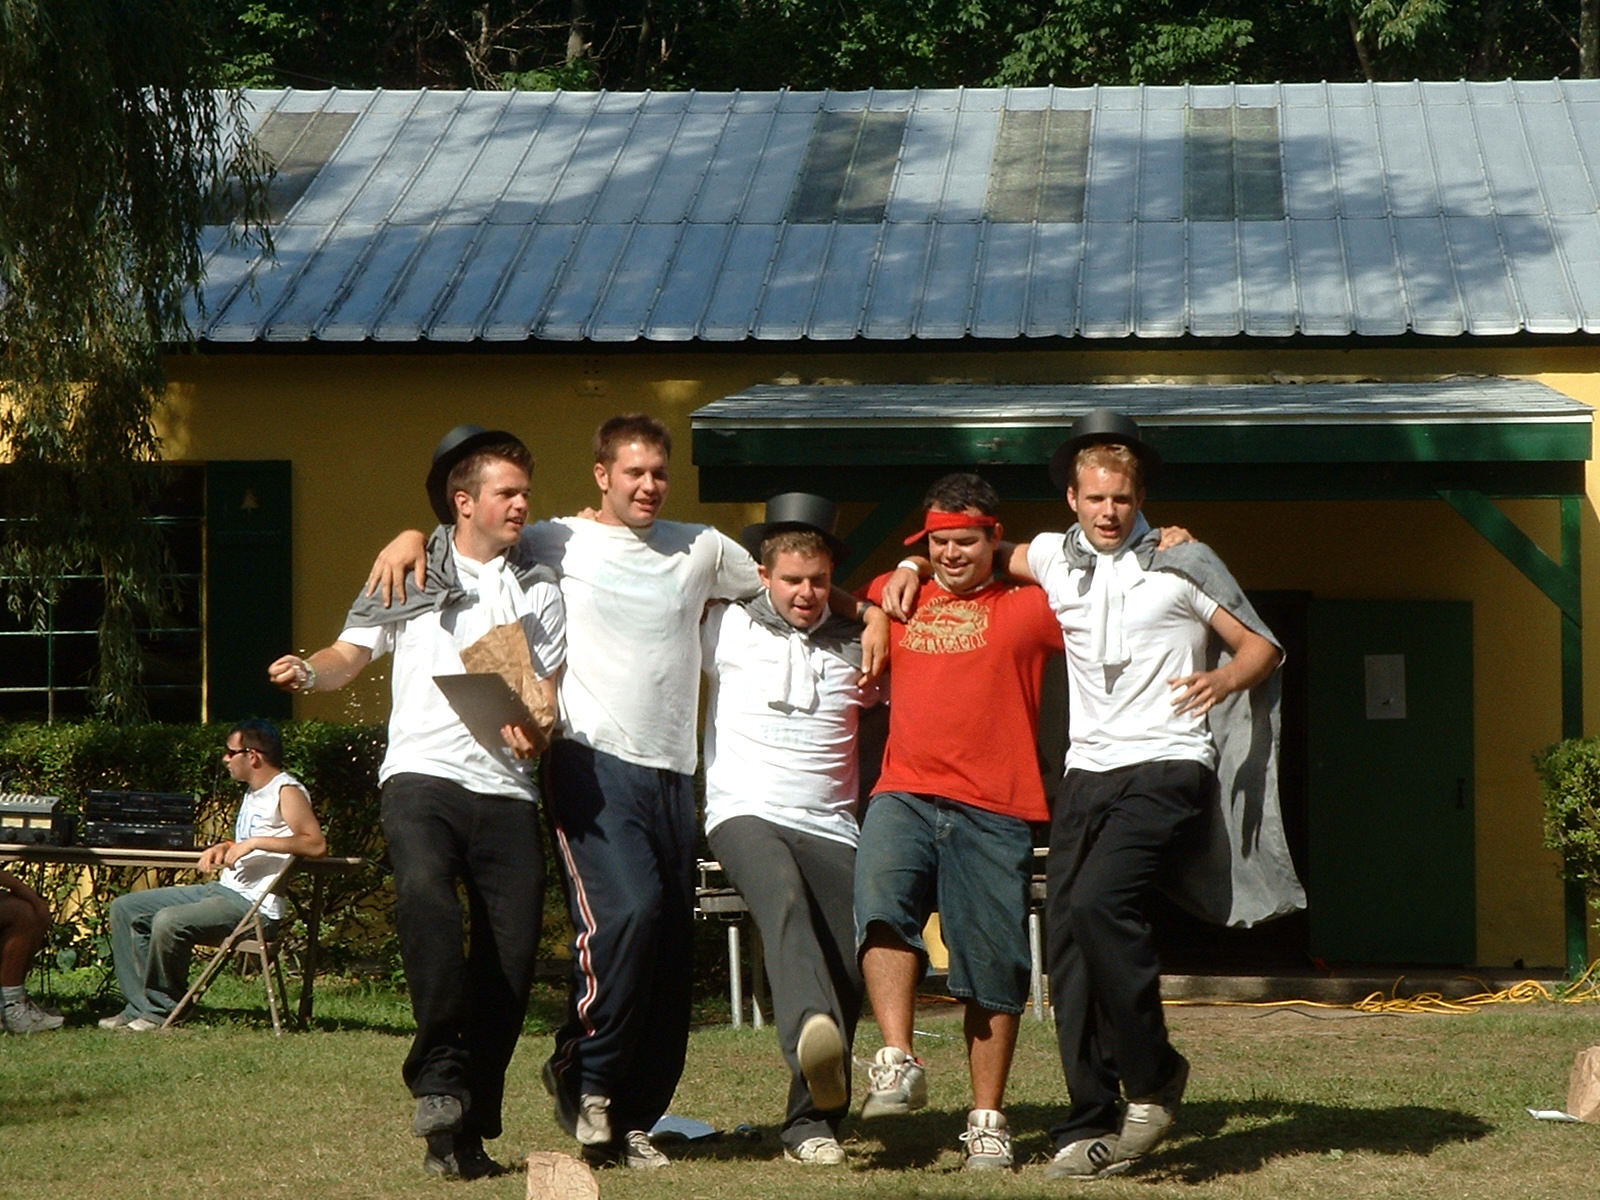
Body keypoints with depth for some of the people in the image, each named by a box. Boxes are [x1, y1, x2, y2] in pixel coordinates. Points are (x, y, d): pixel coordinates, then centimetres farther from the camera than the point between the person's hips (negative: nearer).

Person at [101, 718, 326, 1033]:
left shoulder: (286, 792, -11)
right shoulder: (253, 792, 19)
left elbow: (316, 844, -26)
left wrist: (253, 843, -24)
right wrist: (224, 848, 11)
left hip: (256, 907, -11)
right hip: (223, 889, 11)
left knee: (168, 922, -31)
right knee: (125, 909, 6)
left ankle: (161, 1010, -10)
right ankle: (141, 1007, 1)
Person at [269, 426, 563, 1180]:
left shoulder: (538, 590, 20)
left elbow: (549, 689, 14)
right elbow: (353, 653, 8)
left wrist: (537, 728, -8)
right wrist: (310, 672, -15)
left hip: (506, 786, 3)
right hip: (423, 776, -3)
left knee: (510, 956, -6)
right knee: (425, 896, -32)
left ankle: (464, 1131, 3)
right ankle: (440, 1073, -26)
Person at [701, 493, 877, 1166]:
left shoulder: (853, 647, 15)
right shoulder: (729, 631, 11)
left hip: (831, 828, 4)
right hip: (745, 814, -4)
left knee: (846, 977, -6)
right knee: (783, 894, -36)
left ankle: (811, 1124, 5)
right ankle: (810, 1032, -60)